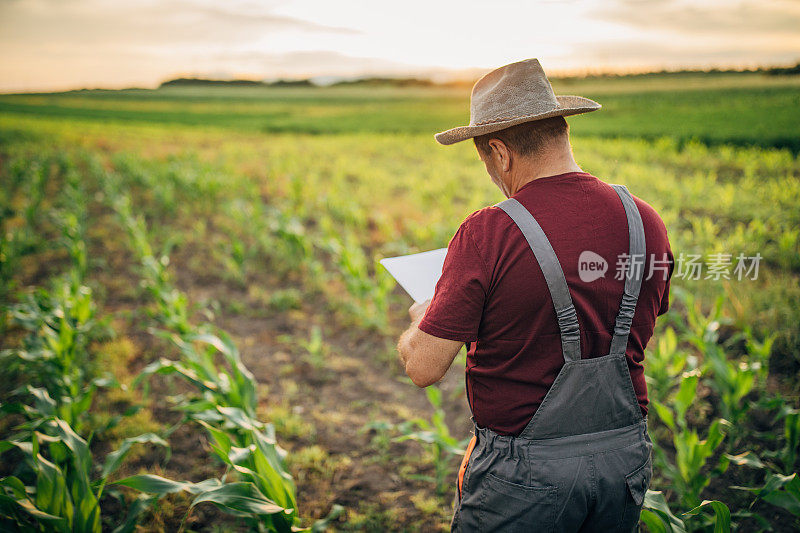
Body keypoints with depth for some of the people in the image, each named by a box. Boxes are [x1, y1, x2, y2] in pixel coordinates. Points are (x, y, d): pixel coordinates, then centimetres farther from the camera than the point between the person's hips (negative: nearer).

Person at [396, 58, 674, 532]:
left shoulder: (488, 235, -21)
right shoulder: (645, 221, -4)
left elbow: (424, 368, -16)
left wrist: (421, 322, 6)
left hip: (527, 472, -5)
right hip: (627, 457, 6)